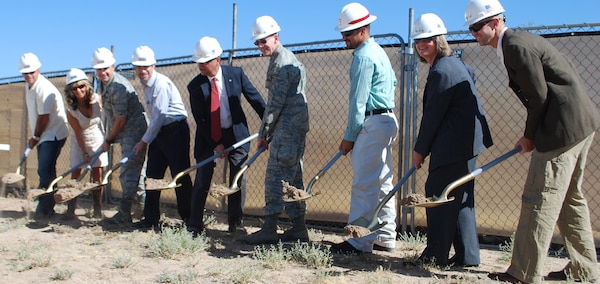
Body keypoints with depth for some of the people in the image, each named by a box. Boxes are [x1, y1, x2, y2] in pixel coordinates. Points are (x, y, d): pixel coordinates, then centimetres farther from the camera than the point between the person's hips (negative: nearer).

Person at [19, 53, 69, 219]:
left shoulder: (44, 89, -19)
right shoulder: (29, 86, 11)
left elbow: (44, 118, -19)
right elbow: (32, 113, 15)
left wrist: (35, 138, -6)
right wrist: (35, 137, 9)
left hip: (54, 134, -10)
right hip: (44, 135, 10)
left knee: (45, 171, -13)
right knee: (45, 171, 13)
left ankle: (44, 208, -8)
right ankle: (47, 207, 21)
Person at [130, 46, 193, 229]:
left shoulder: (161, 84, -16)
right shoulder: (145, 84, 12)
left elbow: (159, 117, -16)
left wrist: (144, 141, -8)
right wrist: (146, 140, 14)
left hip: (176, 131, -9)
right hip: (159, 132, 9)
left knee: (180, 177, -5)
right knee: (152, 175, 8)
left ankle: (188, 219, 6)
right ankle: (151, 219, 16)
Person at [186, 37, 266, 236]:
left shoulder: (236, 74, -6)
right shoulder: (195, 86, -8)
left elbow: (255, 99, 1)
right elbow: (200, 120, -8)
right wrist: (215, 144, -12)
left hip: (237, 134, 1)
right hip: (209, 137, -1)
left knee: (238, 182, 5)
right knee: (201, 182, 0)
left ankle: (235, 224, 18)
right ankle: (194, 226, 11)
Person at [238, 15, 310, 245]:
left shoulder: (281, 62, -11)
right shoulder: (287, 58, 21)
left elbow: (276, 102, -15)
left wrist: (264, 133, -9)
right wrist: (267, 133, 19)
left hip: (287, 128, -11)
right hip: (296, 127, 11)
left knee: (276, 176, -9)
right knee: (292, 178, 11)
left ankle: (269, 230, -6)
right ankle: (299, 228, 16)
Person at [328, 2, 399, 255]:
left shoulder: (363, 56, -13)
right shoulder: (378, 51, 18)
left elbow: (358, 101, -16)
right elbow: (392, 82, 27)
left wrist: (349, 137, -13)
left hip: (372, 123, -11)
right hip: (387, 120, 11)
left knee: (364, 185, -8)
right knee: (382, 183, 13)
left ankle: (360, 243, -4)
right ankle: (386, 238, 20)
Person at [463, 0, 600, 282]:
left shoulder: (517, 46, -15)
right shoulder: (517, 42, 15)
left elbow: (539, 97, -16)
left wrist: (530, 136, -4)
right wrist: (532, 135, 12)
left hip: (564, 126, -11)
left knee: (539, 199, -7)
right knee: (570, 198, 17)